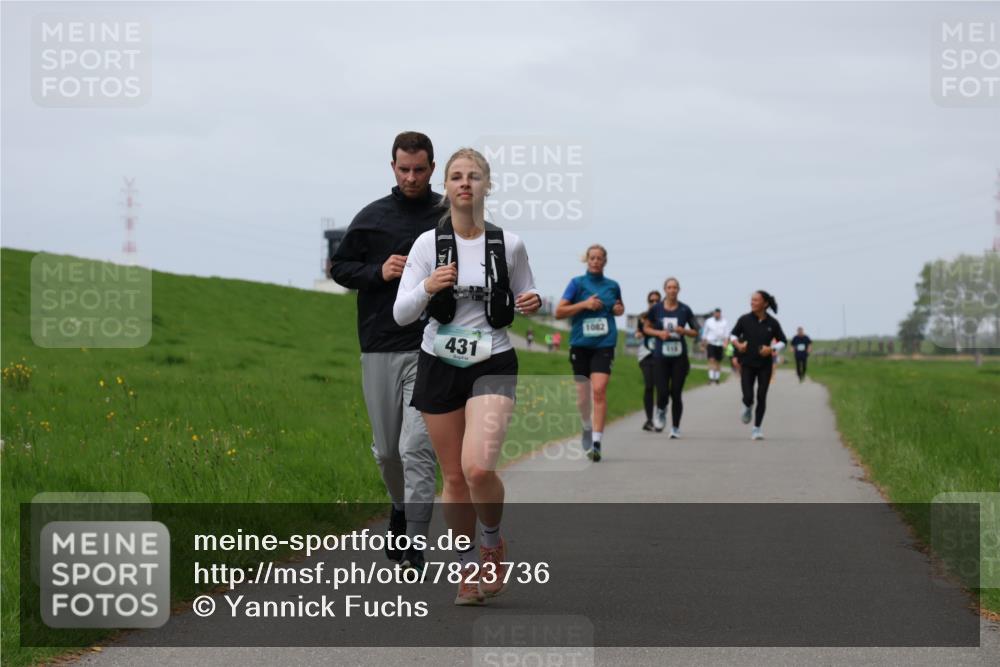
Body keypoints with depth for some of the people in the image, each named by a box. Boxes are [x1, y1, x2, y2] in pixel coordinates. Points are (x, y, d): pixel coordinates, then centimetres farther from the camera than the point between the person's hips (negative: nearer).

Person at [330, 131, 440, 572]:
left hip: (432, 351, -2)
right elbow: (339, 268, 12)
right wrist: (379, 272, -6)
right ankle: (402, 507, 38)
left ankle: (415, 543, -11)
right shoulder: (372, 218, 7)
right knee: (386, 448, 11)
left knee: (417, 446, -12)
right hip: (380, 349, 2)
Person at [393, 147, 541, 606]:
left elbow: (526, 299, 12)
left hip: (493, 364, -1)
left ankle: (494, 542, 8)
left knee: (478, 468, -21)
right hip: (439, 365, 2)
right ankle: (468, 566, 25)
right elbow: (400, 314, -5)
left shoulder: (509, 244, -1)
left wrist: (533, 303, -11)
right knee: (454, 477, 7)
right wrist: (427, 288, -24)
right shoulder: (428, 243, -3)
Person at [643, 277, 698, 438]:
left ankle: (676, 428, 12)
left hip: (680, 357, 0)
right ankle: (661, 412, 26)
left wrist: (684, 331, -12)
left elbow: (695, 332, 8)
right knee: (663, 393, -9)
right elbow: (647, 328, 11)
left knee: (676, 393, -1)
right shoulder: (656, 309, 0)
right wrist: (659, 333, -8)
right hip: (662, 356, 0)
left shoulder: (685, 310, 1)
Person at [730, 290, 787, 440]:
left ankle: (757, 428, 13)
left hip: (765, 365, 0)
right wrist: (737, 344, -9)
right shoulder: (744, 320, -4)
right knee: (748, 397, -9)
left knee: (761, 397, 0)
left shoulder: (772, 323, -4)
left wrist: (772, 349, -12)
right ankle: (747, 408, 29)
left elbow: (782, 341, 6)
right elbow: (733, 334, 11)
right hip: (747, 365, 0)